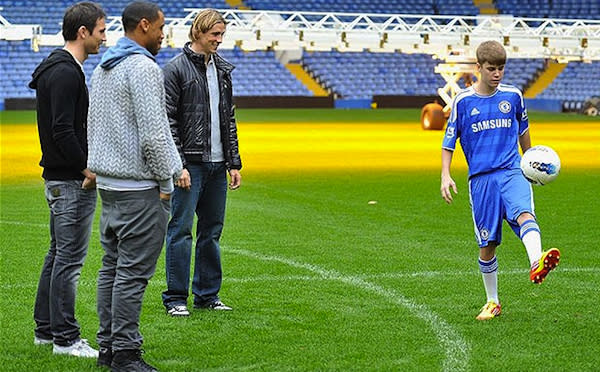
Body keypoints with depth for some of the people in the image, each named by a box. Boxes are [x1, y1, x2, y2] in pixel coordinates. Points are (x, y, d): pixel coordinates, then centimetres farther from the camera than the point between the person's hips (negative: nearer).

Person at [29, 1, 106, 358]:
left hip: (60, 178, 11)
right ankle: (65, 338, -1)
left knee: (59, 255, 16)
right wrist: (87, 169, -17)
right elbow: (62, 131, -24)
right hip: (71, 181, -11)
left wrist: (85, 168, 14)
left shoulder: (59, 68, 15)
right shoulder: (66, 73, -18)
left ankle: (45, 329, 24)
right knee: (70, 258, -6)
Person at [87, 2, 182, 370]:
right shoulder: (143, 68, -15)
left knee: (112, 267, 13)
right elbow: (153, 134, -20)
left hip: (108, 184, 10)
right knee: (133, 271, -7)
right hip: (140, 188, -10)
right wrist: (165, 181, -10)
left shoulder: (102, 69, 15)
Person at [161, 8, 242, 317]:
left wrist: (234, 163, 12)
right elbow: (168, 121, -10)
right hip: (190, 164, -6)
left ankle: (208, 295, 18)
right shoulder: (176, 68, -6)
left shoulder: (222, 69, 14)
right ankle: (176, 298, 2)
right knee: (180, 230, -4)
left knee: (212, 231, 10)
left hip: (217, 164, 7)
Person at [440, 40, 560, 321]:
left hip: (511, 171, 0)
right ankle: (492, 302, 21)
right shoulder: (463, 101, 3)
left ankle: (537, 263, -58)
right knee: (487, 244, 3)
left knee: (524, 214, -31)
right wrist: (445, 175, -5)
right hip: (480, 179, 0)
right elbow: (449, 141, 7)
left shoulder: (512, 96, 9)